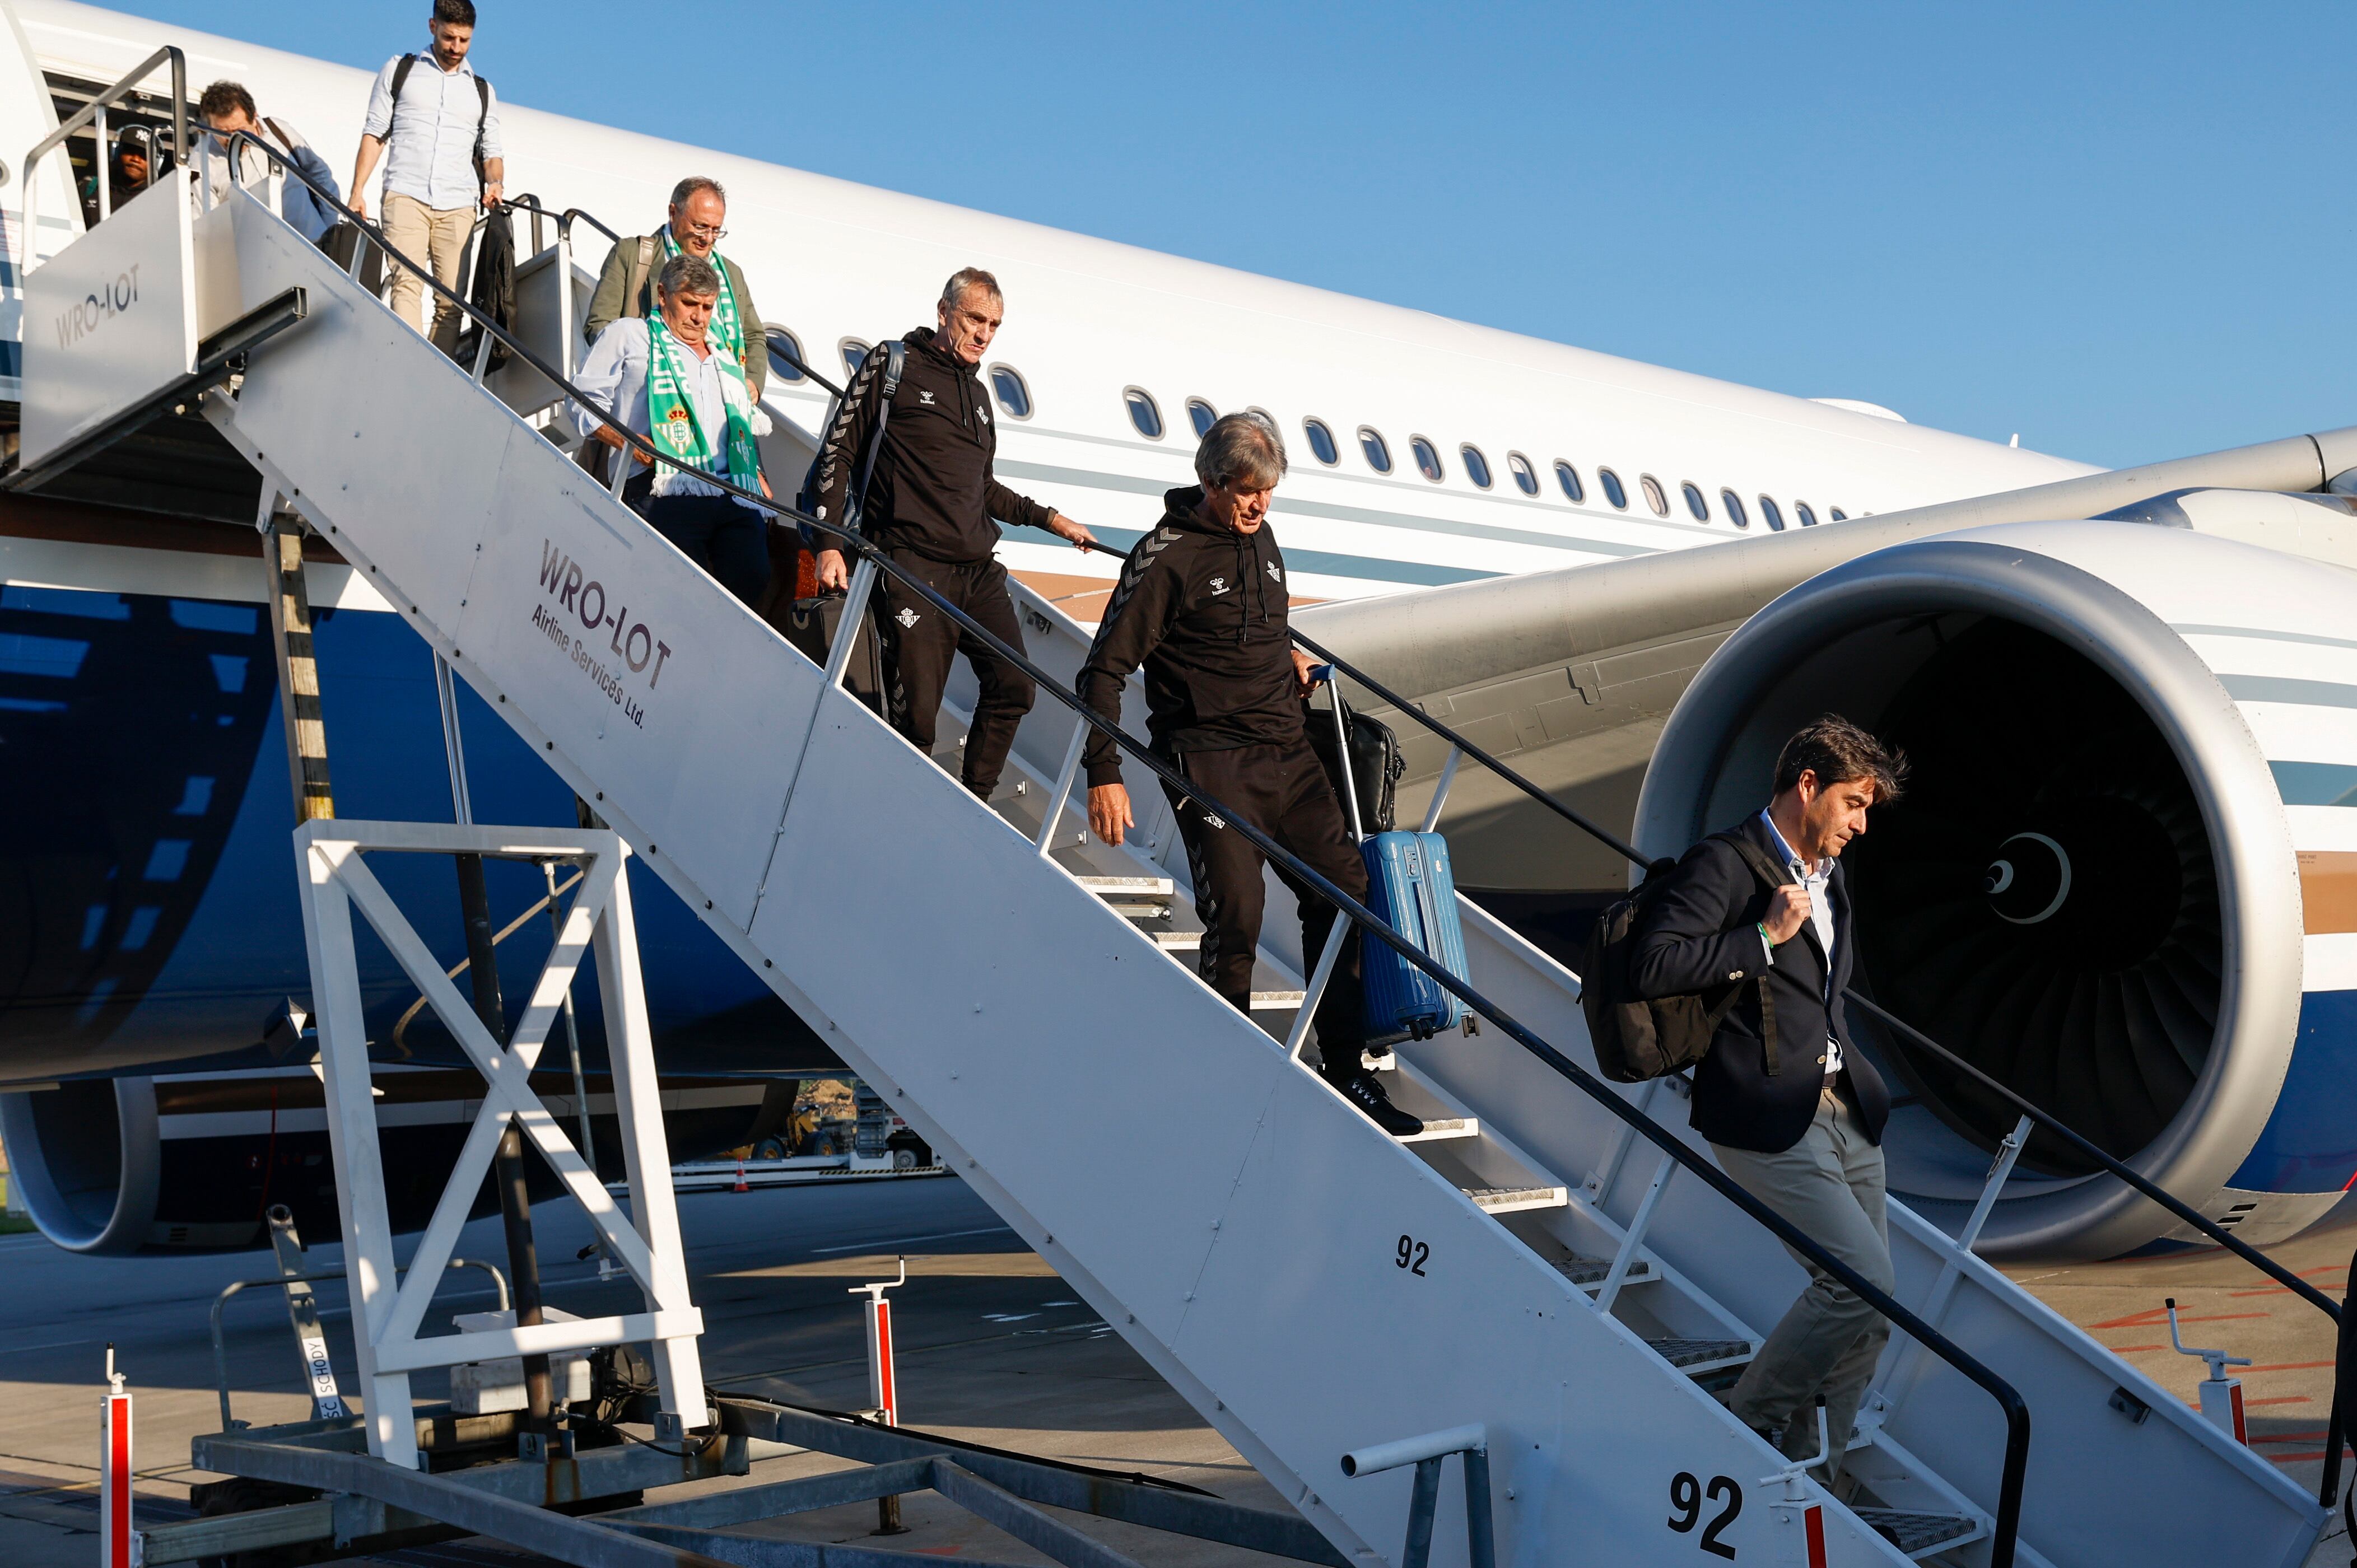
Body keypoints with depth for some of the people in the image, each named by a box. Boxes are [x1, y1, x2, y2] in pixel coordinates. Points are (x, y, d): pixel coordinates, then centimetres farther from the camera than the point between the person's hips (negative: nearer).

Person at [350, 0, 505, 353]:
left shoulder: (483, 92, 21)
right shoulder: (399, 70, 15)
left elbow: (491, 152, 19)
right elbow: (375, 133, 13)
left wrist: (494, 183, -4)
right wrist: (358, 191, 3)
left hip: (458, 207, 3)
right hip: (406, 195, -2)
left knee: (451, 301, -7)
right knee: (407, 283, -20)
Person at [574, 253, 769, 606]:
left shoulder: (724, 358, 31)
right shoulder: (629, 336, 14)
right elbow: (585, 400, 8)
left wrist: (760, 483, 21)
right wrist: (625, 440, -9)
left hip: (737, 496, 5)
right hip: (667, 494, -5)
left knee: (753, 582, -15)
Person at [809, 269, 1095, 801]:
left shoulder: (977, 392, 22)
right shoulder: (893, 365, 1)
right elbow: (838, 452, -2)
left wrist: (1049, 518, 22)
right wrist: (829, 544, -10)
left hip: (978, 571, 7)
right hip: (913, 566, -7)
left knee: (1013, 686, -1)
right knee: (915, 712, -9)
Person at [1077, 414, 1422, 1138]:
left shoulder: (1260, 540, 14)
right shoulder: (1166, 556, -8)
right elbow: (1105, 668, -10)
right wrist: (1104, 775, -16)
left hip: (1288, 753, 7)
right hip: (1210, 760, -7)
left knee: (1345, 889, 2)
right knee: (1236, 915, -16)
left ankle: (1348, 1072, 12)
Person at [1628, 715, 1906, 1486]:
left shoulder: (1829, 875, 18)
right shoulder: (1724, 864, -10)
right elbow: (1652, 965, -23)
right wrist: (1765, 937, -20)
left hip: (1844, 1112, 9)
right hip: (1769, 1120, -9)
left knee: (1869, 1307, 6)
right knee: (1864, 1282, -15)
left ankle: (1809, 1471, 18)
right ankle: (1746, 1424, 5)